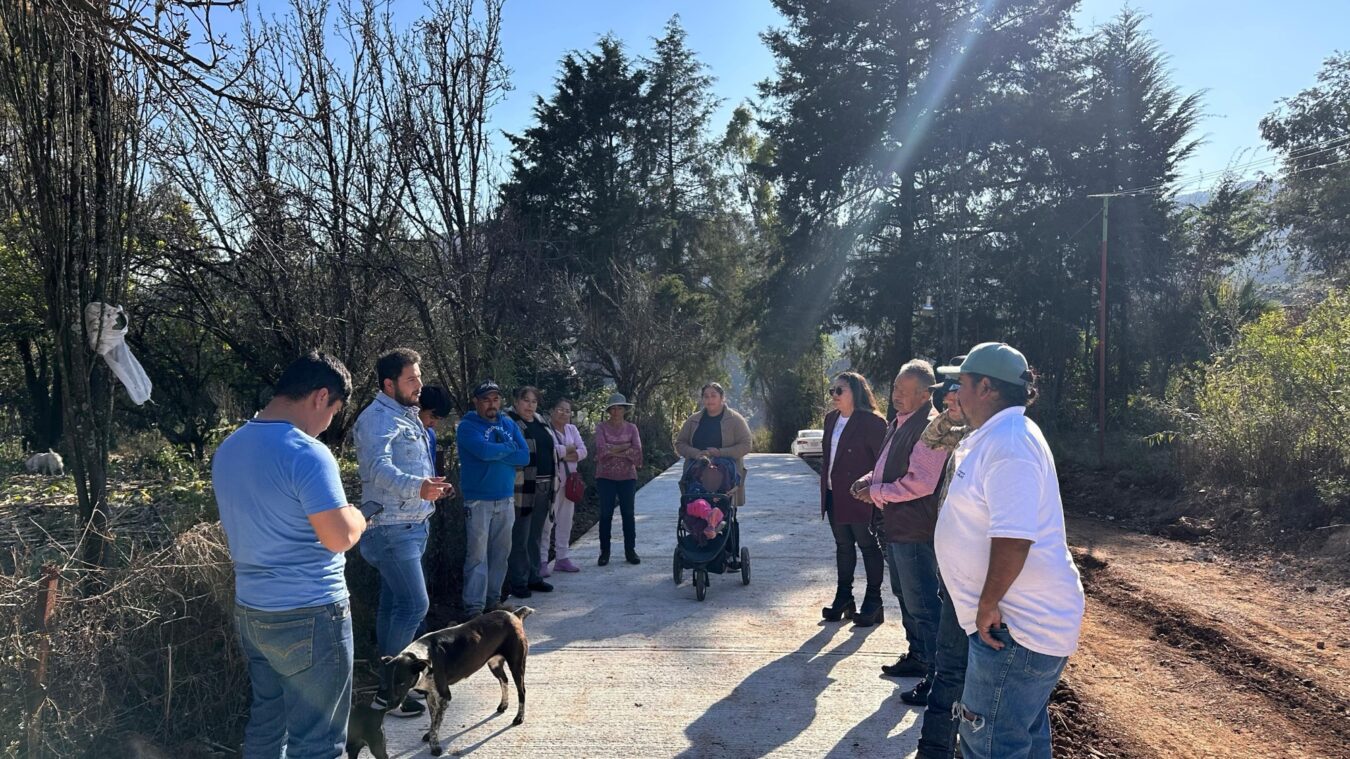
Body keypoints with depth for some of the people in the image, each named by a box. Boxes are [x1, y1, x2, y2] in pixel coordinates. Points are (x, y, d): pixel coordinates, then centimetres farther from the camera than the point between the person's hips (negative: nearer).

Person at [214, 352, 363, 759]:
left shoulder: (229, 448, 8)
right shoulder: (306, 452, -20)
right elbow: (340, 537, -22)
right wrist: (357, 517, -1)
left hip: (250, 610, 9)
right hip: (308, 616, -8)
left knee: (265, 723, 19)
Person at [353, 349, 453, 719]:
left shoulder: (408, 415, 15)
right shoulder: (378, 418, -17)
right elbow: (379, 467, -35)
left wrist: (432, 486, 29)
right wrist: (417, 487, -49)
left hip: (411, 526, 10)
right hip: (391, 526, -10)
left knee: (394, 604, 15)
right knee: (414, 605, -12)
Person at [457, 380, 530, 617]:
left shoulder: (510, 425, 11)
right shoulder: (467, 426, -4)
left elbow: (524, 456, -1)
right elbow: (484, 451, -22)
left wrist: (495, 453, -11)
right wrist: (509, 448, -5)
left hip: (506, 500, 5)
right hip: (478, 501, -5)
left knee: (501, 553, 9)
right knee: (477, 555, -6)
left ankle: (494, 598, 20)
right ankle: (474, 605, -3)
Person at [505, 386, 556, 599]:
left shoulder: (540, 421, 15)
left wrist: (553, 477, 20)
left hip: (544, 487, 8)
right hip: (523, 489, -8)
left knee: (536, 536, 15)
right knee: (520, 538, -1)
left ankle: (534, 577, 24)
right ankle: (518, 582, 8)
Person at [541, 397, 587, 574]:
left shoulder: (572, 429, 14)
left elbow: (582, 451, 4)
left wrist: (563, 453, -14)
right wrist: (567, 449, -10)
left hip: (569, 481, 7)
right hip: (550, 480, -7)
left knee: (566, 520, 12)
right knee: (547, 520, -8)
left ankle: (562, 557, 22)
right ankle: (542, 561, -2)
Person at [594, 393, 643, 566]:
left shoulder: (631, 428, 5)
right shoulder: (601, 427, 1)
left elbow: (637, 451, -7)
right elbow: (601, 448, -15)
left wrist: (613, 450, -13)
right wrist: (625, 447, -13)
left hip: (627, 476, 1)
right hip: (606, 476, -1)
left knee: (628, 513, 5)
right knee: (605, 514, 2)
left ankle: (630, 550, 14)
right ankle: (604, 551, 10)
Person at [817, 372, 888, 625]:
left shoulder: (872, 422, -14)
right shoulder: (831, 419, 10)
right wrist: (825, 488, 11)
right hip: (835, 496, 8)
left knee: (868, 547, 3)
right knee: (843, 547, 15)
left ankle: (873, 604, 13)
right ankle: (843, 599, 26)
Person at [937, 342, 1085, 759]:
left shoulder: (1007, 442, -21)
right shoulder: (996, 436, 13)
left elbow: (1013, 540, -28)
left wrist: (987, 607, -22)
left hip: (1016, 627, -11)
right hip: (1026, 620, 11)